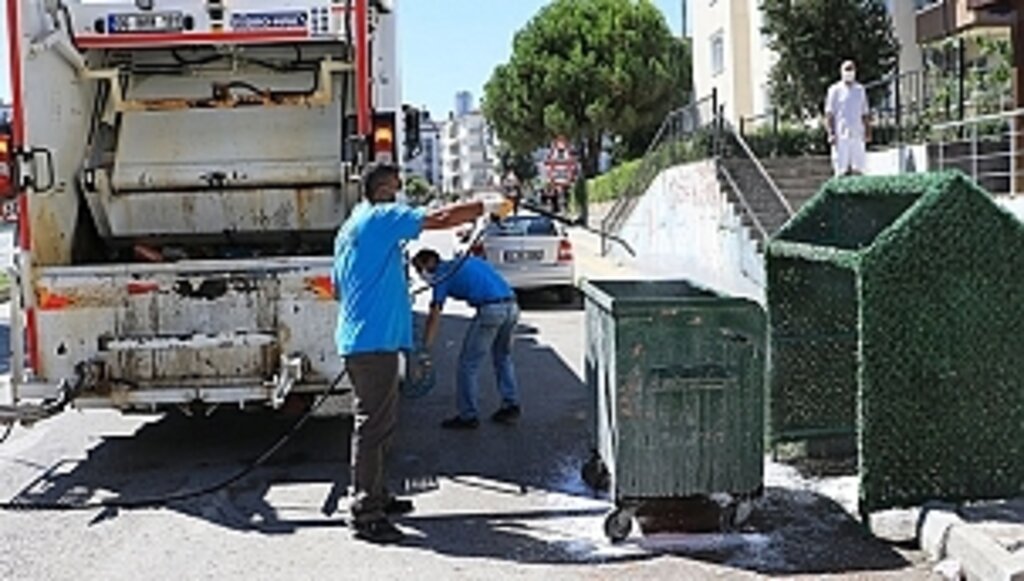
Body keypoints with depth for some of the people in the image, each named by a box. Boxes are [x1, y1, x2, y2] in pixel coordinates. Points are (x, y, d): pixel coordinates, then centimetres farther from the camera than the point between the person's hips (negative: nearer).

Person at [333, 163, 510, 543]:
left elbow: (337, 287, 25)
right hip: (374, 340, -10)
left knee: (382, 419, 18)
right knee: (373, 424, -9)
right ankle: (365, 514, -7)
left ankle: (375, 496, 26)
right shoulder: (383, 217, -8)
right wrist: (488, 207, -5)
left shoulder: (349, 229, 20)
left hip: (359, 338, 10)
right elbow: (440, 220, -14)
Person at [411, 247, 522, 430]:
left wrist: (425, 348, 2)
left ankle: (468, 416, 9)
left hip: (491, 310, -8)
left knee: (468, 364, 5)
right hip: (512, 306, 8)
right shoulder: (470, 261, 28)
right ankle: (511, 407, 29)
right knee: (503, 357, 25)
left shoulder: (443, 275, 7)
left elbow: (434, 317, 1)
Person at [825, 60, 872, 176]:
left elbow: (865, 114, 18)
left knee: (858, 169, 2)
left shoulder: (860, 90, 15)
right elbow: (829, 114, -2)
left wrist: (868, 132, 10)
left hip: (857, 135, 4)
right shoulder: (835, 90, 2)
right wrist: (831, 133, -11)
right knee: (842, 170, -5)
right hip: (841, 136, -4)